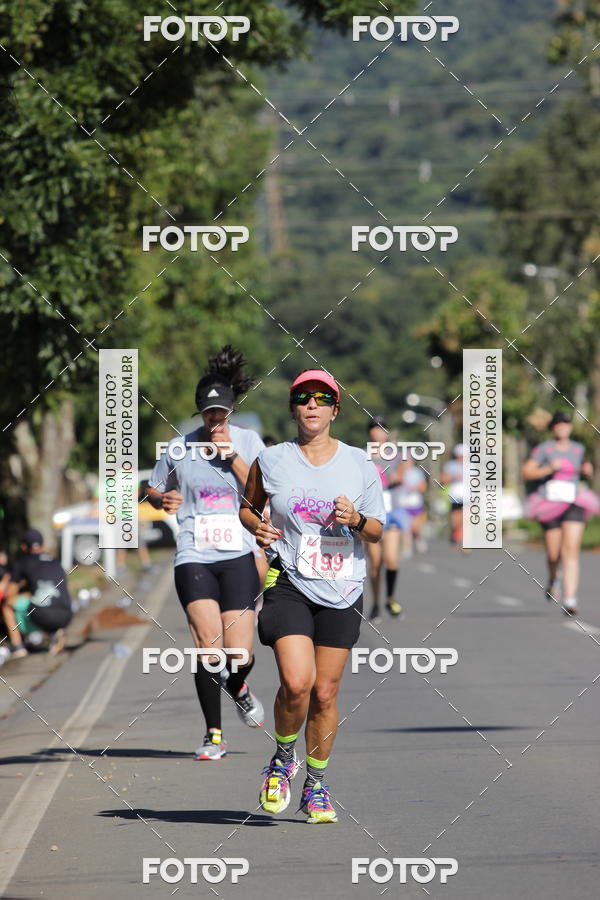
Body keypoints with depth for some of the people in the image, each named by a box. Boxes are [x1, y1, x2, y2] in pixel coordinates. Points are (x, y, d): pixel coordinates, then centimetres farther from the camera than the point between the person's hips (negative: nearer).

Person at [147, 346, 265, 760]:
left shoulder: (248, 441, 5)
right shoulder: (179, 447, 6)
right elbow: (154, 489, 20)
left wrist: (232, 455, -13)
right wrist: (163, 499, -3)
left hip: (239, 556, 0)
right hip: (194, 558, 0)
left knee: (239, 654, -6)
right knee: (209, 647, -14)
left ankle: (238, 689, 31)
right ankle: (214, 734, -1)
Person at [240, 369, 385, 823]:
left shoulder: (360, 465, 5)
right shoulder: (271, 461, 2)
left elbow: (377, 532, 10)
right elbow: (248, 506, 18)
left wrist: (357, 520, -12)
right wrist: (257, 525, -5)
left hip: (342, 593, 2)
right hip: (289, 585, -2)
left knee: (325, 692, 3)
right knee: (296, 683, -18)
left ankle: (316, 785, 21)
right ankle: (283, 759, 9)